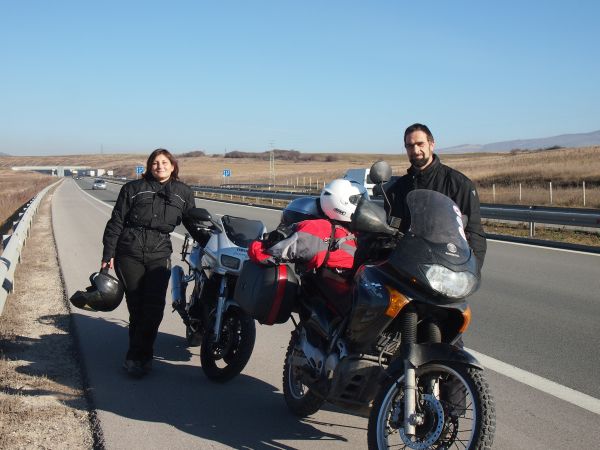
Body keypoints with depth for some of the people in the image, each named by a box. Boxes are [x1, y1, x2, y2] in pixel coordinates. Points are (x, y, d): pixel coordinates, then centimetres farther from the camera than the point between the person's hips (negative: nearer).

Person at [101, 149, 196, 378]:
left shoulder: (183, 193, 12)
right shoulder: (133, 188, 6)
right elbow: (116, 222, 5)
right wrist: (108, 255, 1)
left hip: (159, 255, 1)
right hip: (129, 254, -1)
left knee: (153, 308, -10)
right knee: (136, 306, 1)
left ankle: (135, 357, 0)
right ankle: (142, 357, 12)